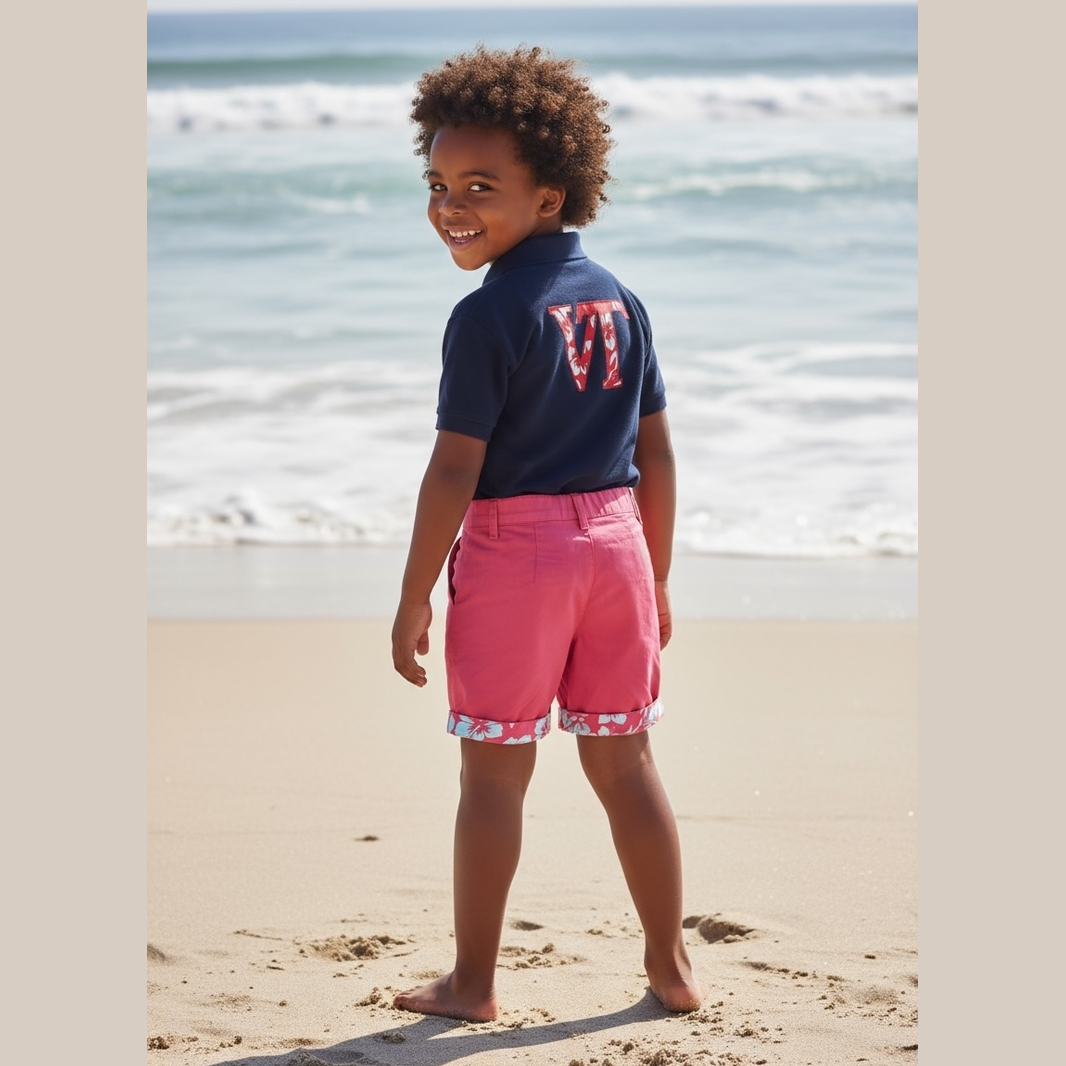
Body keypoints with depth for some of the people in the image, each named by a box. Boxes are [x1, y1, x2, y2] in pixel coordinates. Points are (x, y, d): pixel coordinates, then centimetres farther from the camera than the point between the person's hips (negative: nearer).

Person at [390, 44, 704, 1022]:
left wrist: (414, 598, -9)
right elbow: (656, 455, 10)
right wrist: (656, 577, 18)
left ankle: (473, 982, 11)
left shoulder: (488, 317, -14)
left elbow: (455, 471, -15)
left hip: (514, 548, -6)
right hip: (616, 540, 6)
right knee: (624, 762, 14)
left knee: (495, 771, 3)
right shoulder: (620, 301, 7)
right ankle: (672, 967, 19)